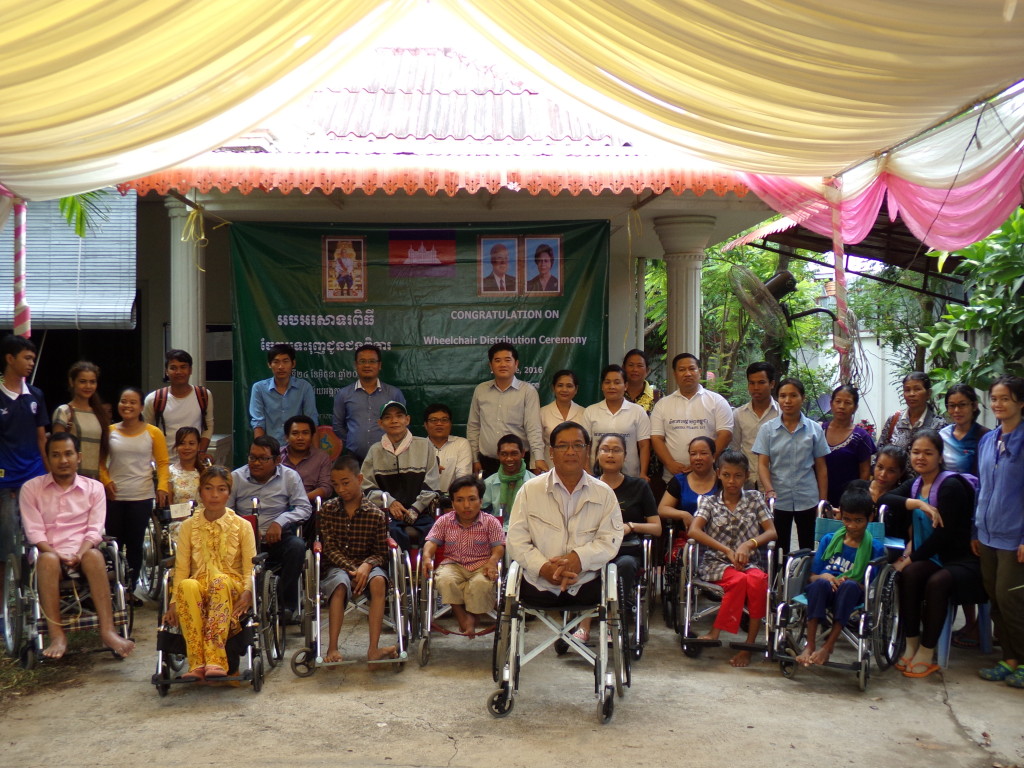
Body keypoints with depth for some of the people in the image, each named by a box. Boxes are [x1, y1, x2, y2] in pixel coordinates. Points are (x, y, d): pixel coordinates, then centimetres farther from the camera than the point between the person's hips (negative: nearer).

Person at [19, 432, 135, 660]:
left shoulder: (94, 488, 12)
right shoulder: (31, 488, 9)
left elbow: (94, 530, 2)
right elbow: (34, 531, -1)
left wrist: (79, 554, -18)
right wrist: (57, 554, -18)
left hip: (83, 553, 1)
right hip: (49, 553, -1)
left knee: (94, 556, -35)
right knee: (48, 560, -37)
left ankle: (107, 630, -42)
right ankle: (57, 635, -40)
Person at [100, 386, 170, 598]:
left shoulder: (153, 433, 2)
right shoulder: (109, 432, 6)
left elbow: (162, 463, 0)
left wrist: (162, 486, -14)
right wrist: (105, 480, -7)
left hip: (142, 497, -1)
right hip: (114, 496, 1)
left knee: (135, 545, 5)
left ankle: (130, 589, 15)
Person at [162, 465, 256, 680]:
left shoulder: (242, 526, 7)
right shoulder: (188, 527, 12)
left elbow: (250, 568, 0)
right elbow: (181, 569, 4)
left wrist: (247, 592, -20)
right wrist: (174, 601, -10)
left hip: (232, 588, -1)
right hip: (200, 586, 1)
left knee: (220, 580, -37)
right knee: (187, 585, -35)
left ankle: (214, 661, -47)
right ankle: (197, 663, -42)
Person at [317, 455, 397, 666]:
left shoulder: (376, 515, 0)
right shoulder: (327, 510, 3)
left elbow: (381, 553, 1)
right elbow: (330, 548, -3)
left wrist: (366, 566, -21)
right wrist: (352, 569, -17)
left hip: (366, 565, 0)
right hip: (336, 566, 0)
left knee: (378, 581, -33)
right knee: (340, 584, -35)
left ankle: (373, 648, -36)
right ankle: (332, 648, -34)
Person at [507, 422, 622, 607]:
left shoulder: (604, 493, 9)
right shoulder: (530, 490, 7)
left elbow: (611, 539, 1)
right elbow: (516, 540, 1)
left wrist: (579, 558, -16)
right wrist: (543, 567, -15)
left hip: (585, 585, 0)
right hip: (538, 586, 0)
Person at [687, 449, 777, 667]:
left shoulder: (755, 499, 14)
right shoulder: (709, 501, 9)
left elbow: (772, 532, 5)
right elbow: (693, 531, -8)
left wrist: (749, 544, -15)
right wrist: (727, 550, -17)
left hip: (749, 562, 1)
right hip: (716, 563, -1)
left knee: (758, 580, -35)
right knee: (738, 580, -36)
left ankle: (749, 645, -28)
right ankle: (715, 634, -26)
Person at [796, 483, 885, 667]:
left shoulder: (875, 548, 6)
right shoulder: (829, 540, 12)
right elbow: (812, 576, 9)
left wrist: (849, 583, -19)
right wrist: (823, 577, -15)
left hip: (850, 596, -1)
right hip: (823, 592, 1)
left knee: (850, 586, -36)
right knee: (820, 583, -34)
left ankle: (828, 646, -32)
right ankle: (810, 645, -35)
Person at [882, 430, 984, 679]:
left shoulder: (951, 486, -14)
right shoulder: (914, 485, 9)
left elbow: (944, 534, -19)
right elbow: (886, 498, -9)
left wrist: (911, 558, -15)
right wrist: (917, 503, -24)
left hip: (962, 560, -6)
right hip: (932, 558, 6)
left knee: (936, 582, -34)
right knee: (909, 573, -26)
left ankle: (926, 654, -20)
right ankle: (911, 646, -19)